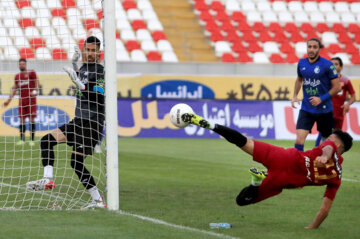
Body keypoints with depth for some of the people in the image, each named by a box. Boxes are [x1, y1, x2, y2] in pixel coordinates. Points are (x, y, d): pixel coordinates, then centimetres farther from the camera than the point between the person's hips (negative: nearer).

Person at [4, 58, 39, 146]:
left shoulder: (31, 72, 1)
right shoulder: (17, 76, 15)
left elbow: (36, 83, -2)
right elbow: (14, 89, 19)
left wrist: (36, 91, -21)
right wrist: (9, 100, 15)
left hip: (31, 99, -4)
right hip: (22, 99, 4)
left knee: (32, 119, -5)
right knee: (22, 120, 2)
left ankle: (32, 140, -3)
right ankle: (22, 140, 6)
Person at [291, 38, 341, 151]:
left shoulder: (327, 65, -11)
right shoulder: (301, 63, 4)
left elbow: (337, 87, -9)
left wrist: (321, 99, -17)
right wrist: (295, 96, 11)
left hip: (324, 110, -3)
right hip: (306, 109, 3)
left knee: (326, 138, 10)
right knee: (299, 138, -12)